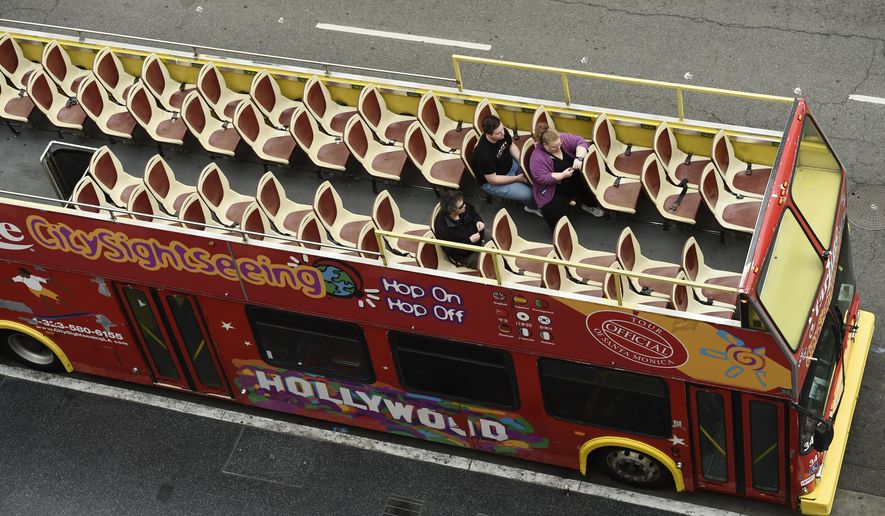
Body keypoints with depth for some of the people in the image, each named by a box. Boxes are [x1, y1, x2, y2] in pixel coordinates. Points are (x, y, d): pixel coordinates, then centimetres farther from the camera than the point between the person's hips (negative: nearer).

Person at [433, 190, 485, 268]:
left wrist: (478, 221, -12)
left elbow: (474, 214, 10)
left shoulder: (465, 207, -15)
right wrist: (470, 240, -28)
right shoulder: (442, 226, -33)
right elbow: (451, 251, -23)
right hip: (465, 256, -7)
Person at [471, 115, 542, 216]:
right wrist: (517, 178, -23)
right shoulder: (483, 153, -37)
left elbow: (511, 146, 5)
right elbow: (492, 179, -26)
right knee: (527, 194, -16)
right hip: (491, 182, -7)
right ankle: (533, 206, 20)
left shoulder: (502, 133, -18)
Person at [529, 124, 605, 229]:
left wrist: (579, 157, -24)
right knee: (554, 216, -27)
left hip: (575, 182, 6)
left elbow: (581, 142, -6)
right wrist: (563, 175, -30)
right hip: (555, 192, -6)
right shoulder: (538, 158, -22)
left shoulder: (562, 139, -8)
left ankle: (589, 205, 16)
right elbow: (543, 178, -24)